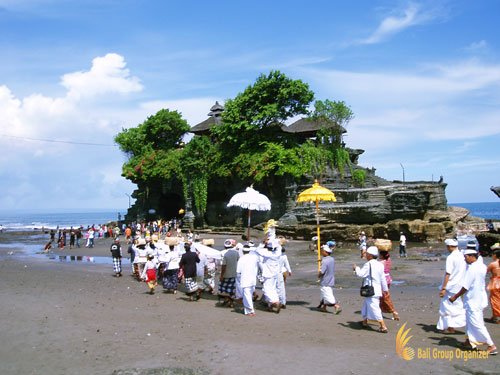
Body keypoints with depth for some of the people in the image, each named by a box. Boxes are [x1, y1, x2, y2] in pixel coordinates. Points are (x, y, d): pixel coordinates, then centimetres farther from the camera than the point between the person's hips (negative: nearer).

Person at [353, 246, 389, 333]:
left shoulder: (368, 264, -18)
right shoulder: (380, 265, 7)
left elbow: (360, 274, -23)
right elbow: (383, 279, 13)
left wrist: (356, 268, -3)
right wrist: (385, 289, 22)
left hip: (371, 291, -9)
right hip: (377, 289, 9)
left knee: (374, 308, -6)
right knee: (366, 305, 24)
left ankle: (383, 327, -7)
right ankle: (365, 322, 39)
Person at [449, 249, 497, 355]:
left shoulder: (471, 269, -23)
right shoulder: (482, 266, 4)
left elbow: (465, 287, -21)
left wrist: (455, 296, -10)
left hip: (473, 300, -9)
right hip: (480, 298, 10)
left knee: (477, 323, -2)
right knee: (471, 321, 20)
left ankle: (492, 346, 1)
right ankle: (471, 341, 30)